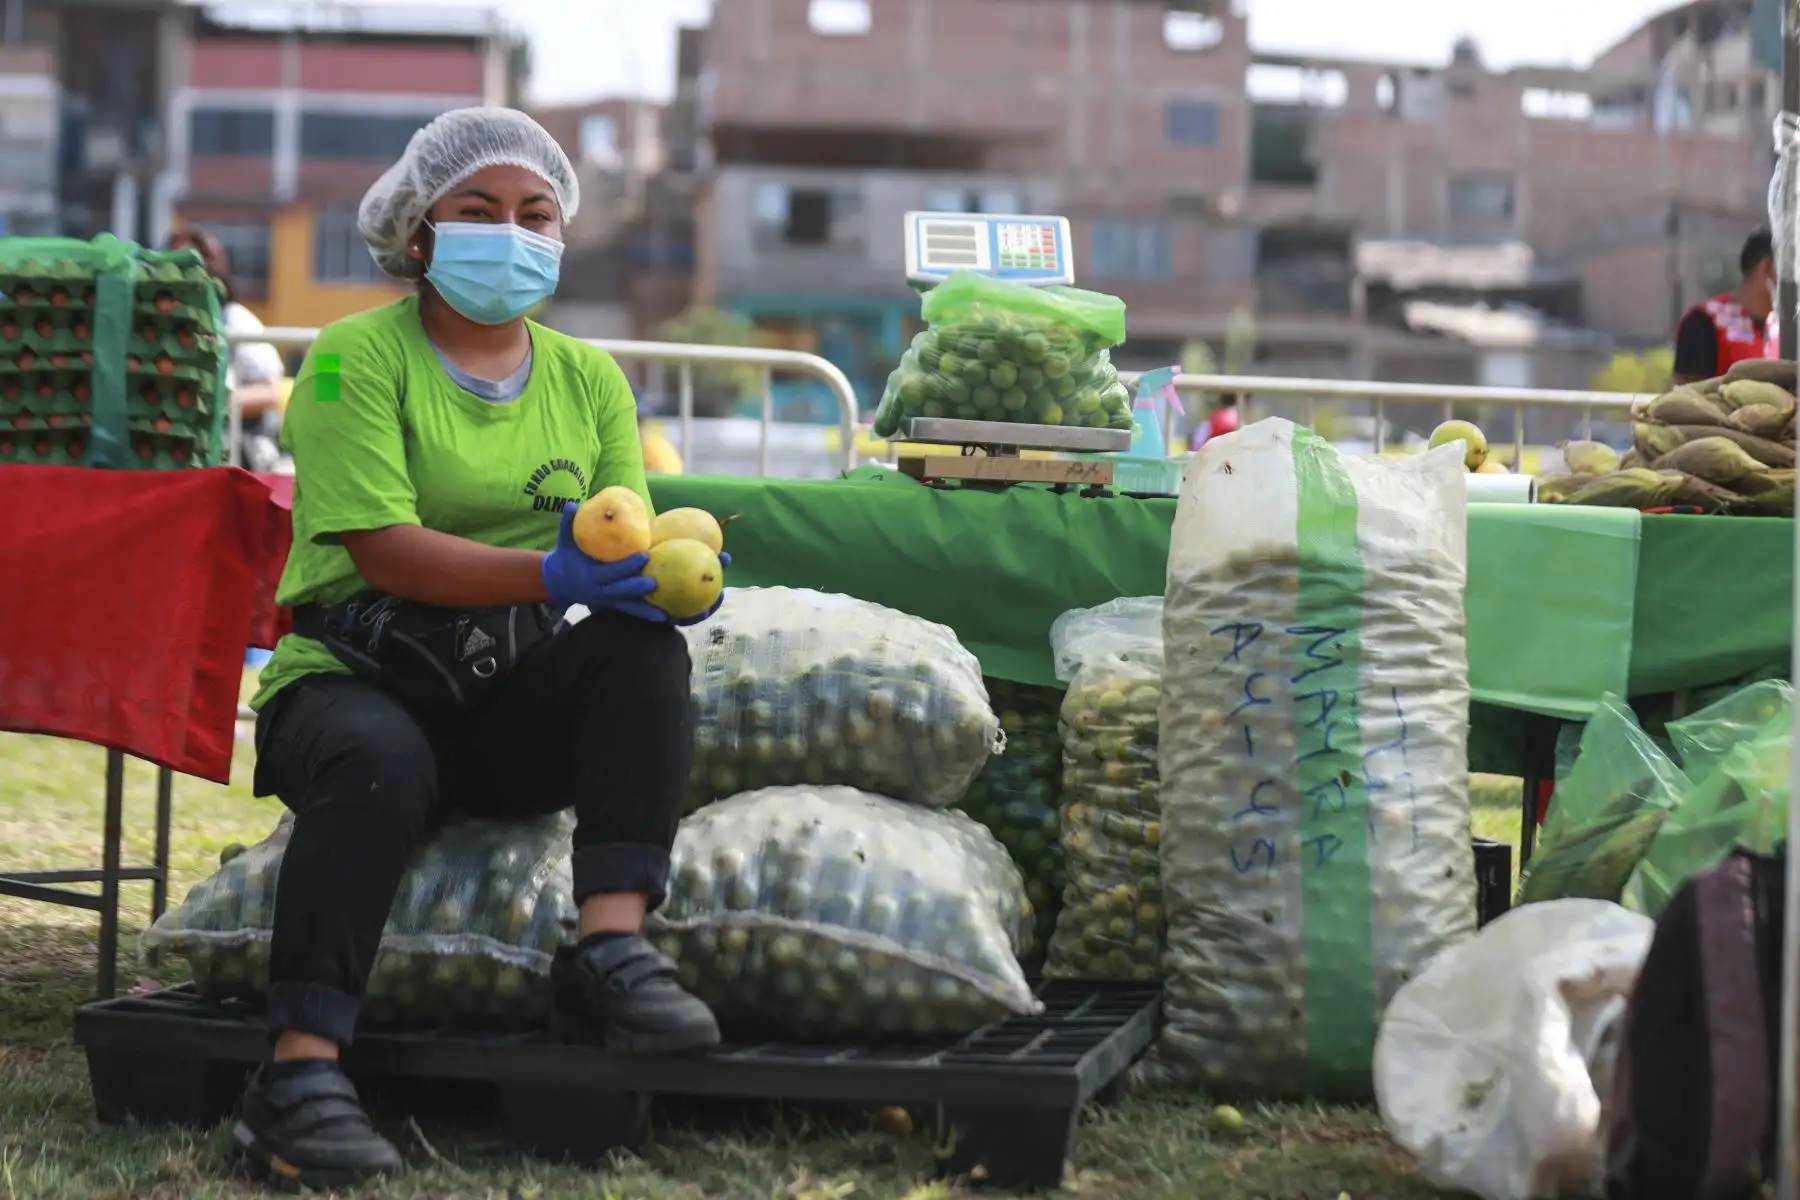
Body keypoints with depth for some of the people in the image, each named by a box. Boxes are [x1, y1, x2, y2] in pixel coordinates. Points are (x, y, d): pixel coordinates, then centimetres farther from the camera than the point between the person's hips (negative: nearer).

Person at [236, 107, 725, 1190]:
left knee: (642, 646, -24)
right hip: (354, 679, -4)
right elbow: (384, 549, -17)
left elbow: (628, 554, 3)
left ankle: (611, 943, -31)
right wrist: (551, 574, -30)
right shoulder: (357, 358, -5)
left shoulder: (590, 379, 11)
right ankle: (302, 1069, -39)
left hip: (516, 710, 4)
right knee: (381, 766, -37)